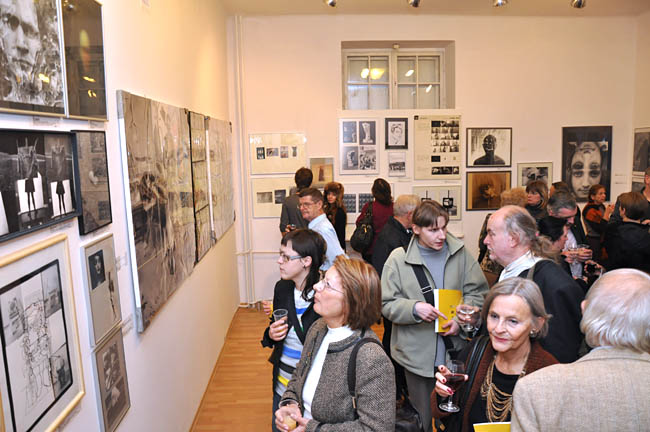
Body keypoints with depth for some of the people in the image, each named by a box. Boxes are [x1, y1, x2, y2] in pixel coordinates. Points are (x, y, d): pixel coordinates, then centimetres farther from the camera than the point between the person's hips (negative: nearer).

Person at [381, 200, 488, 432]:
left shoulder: (460, 252, -1)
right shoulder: (399, 259, -8)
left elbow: (477, 292, 3)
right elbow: (387, 304, -5)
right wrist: (415, 308, -23)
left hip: (454, 350, 2)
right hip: (417, 353, -2)